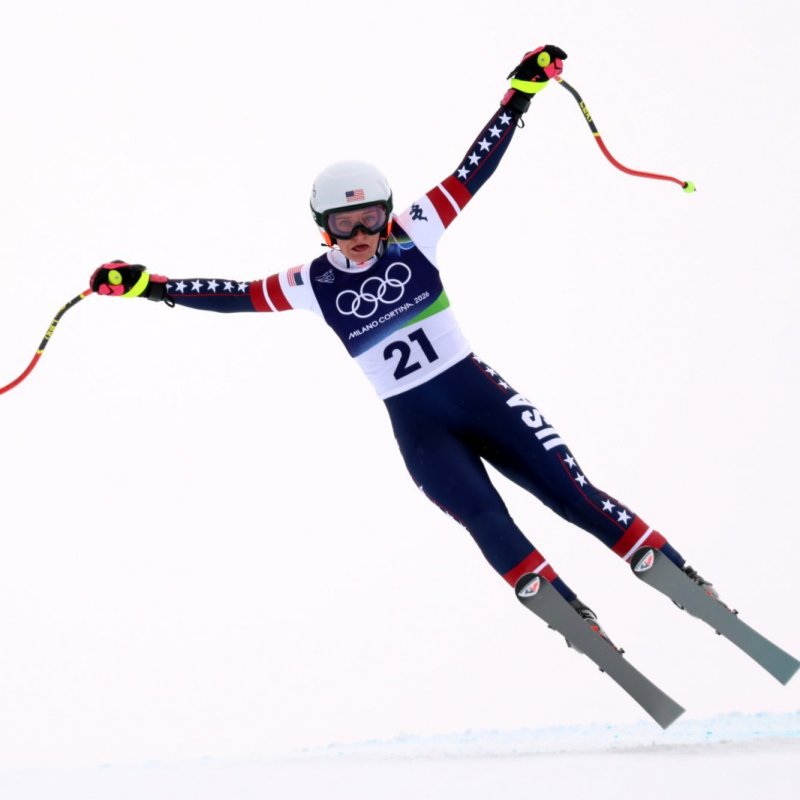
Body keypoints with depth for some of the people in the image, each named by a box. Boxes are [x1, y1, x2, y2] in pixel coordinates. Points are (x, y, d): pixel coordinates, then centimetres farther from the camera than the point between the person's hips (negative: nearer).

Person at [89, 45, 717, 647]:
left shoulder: (412, 237, -1)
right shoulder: (315, 285, 0)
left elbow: (474, 168, -1)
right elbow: (232, 295, 1)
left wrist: (522, 92, -4)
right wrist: (142, 284, -3)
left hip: (476, 391, 1)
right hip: (416, 425, -1)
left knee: (573, 495, -5)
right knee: (487, 523, -21)